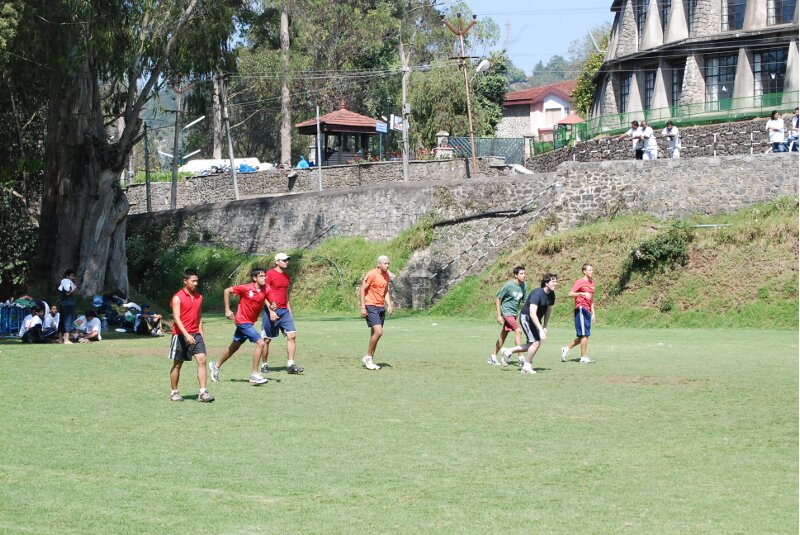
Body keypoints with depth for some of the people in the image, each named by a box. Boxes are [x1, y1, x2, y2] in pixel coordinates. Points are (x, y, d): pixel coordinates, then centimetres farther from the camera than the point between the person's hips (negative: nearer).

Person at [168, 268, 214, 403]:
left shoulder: (199, 297, 9)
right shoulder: (178, 298, -10)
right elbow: (177, 318, -17)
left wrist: (200, 333, 13)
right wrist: (186, 335, -27)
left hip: (195, 334, 5)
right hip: (180, 335, -5)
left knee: (202, 360, -10)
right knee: (177, 364, 6)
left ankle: (203, 393, -13)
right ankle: (174, 392, 19)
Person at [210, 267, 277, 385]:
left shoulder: (266, 289, -7)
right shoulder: (246, 288, -19)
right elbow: (227, 291, -9)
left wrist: (271, 310, -13)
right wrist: (227, 310, -9)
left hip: (250, 322, 7)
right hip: (243, 321, -7)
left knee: (234, 347, 21)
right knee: (260, 343, -18)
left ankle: (216, 365, 41)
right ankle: (254, 375, -13)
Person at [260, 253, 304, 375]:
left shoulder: (286, 275, 14)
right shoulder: (270, 274, -9)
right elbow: (264, 294, -11)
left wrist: (289, 310, 18)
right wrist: (271, 311, -18)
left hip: (284, 310, 6)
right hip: (272, 310, -6)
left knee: (292, 335, -6)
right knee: (267, 339, 2)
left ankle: (290, 365, -6)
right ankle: (264, 365, 14)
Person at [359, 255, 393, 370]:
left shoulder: (386, 276, 12)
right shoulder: (371, 274, -12)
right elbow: (362, 290, -11)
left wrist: (389, 305, 8)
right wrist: (363, 307, -16)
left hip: (381, 308, 8)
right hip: (371, 307, -8)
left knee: (375, 334, 9)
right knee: (378, 332, -18)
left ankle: (370, 360, 15)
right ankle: (368, 357, -5)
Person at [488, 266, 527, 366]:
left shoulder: (523, 285, 3)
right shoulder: (509, 285, -15)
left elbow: (524, 300, 14)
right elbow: (497, 299, -10)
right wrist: (499, 315, -13)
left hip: (514, 313, 7)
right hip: (507, 312, -7)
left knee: (503, 335, 13)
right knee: (518, 331, -19)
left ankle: (493, 356, 24)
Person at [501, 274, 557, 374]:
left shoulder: (551, 295, -4)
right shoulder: (537, 293, -29)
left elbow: (548, 311, 10)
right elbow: (532, 313, -37)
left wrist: (545, 327, 4)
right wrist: (540, 330, -40)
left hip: (536, 320, 9)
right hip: (526, 317, -9)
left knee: (532, 345, 10)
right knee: (536, 342, -16)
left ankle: (508, 351, 25)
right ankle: (527, 366, 0)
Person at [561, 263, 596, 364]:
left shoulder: (592, 283, 19)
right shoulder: (580, 282, -5)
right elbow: (570, 294, -13)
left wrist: (593, 313, 21)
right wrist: (582, 293, -25)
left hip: (587, 311, 8)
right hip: (581, 309, -8)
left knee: (583, 336, 10)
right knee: (585, 334, -8)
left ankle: (566, 349, 23)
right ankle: (584, 357, -3)